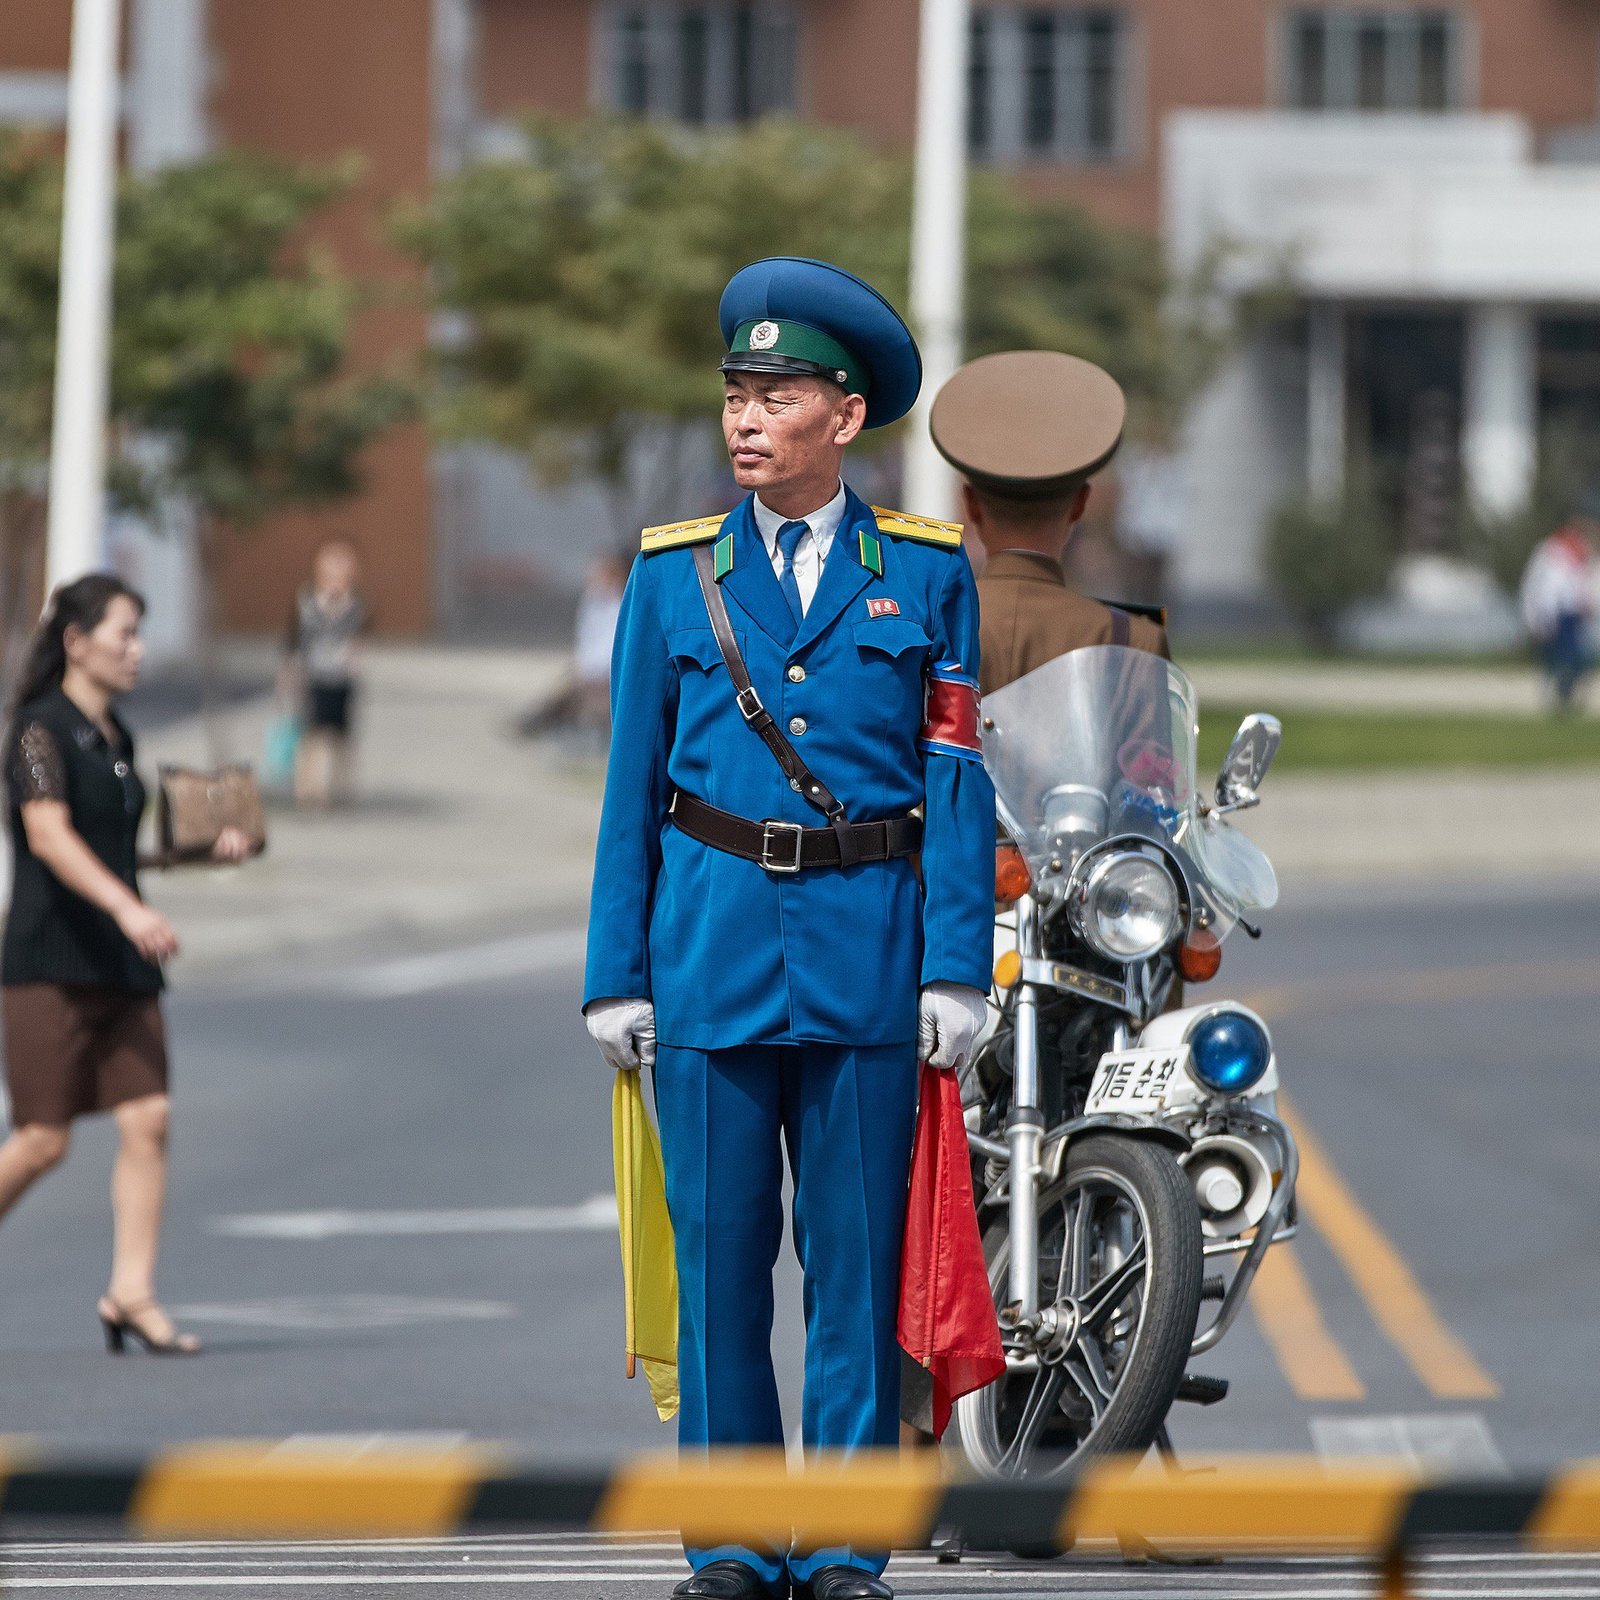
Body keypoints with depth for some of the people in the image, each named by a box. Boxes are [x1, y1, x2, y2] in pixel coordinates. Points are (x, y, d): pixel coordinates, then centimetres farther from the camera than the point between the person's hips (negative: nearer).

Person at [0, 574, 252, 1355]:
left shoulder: (116, 739, 16)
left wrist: (207, 848, 15)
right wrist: (128, 910, -34)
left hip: (121, 967, 7)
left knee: (147, 1121, -4)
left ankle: (131, 1293, -4)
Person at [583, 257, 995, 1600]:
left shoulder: (926, 573, 6)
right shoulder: (674, 573, 9)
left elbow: (958, 780, 4)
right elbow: (634, 784, 9)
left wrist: (957, 969, -4)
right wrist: (616, 975, 3)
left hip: (866, 948, -1)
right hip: (709, 949, 1)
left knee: (859, 1255, 0)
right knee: (719, 1250, 1)